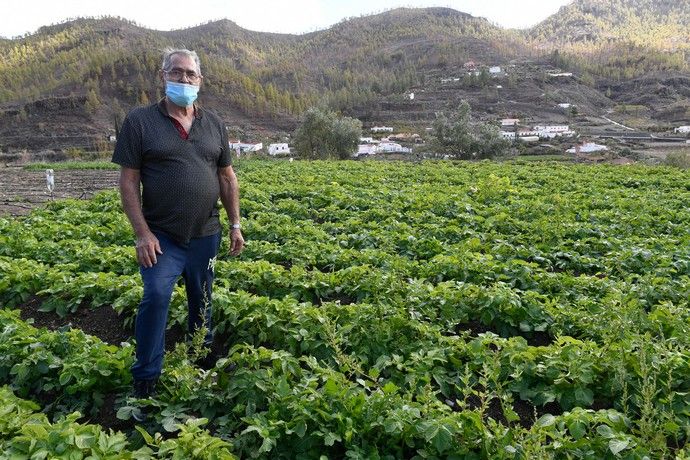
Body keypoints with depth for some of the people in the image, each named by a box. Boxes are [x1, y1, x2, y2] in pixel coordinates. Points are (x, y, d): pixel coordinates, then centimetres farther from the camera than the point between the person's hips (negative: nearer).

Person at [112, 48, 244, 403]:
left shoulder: (214, 124, 7)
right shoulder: (140, 121, -5)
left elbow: (227, 177, 11)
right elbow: (128, 181, -7)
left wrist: (235, 224, 6)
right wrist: (142, 233, -14)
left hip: (205, 234, 4)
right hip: (161, 236, -3)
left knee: (202, 302, 15)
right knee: (156, 296, -17)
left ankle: (203, 362, 37)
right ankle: (145, 380, 0)